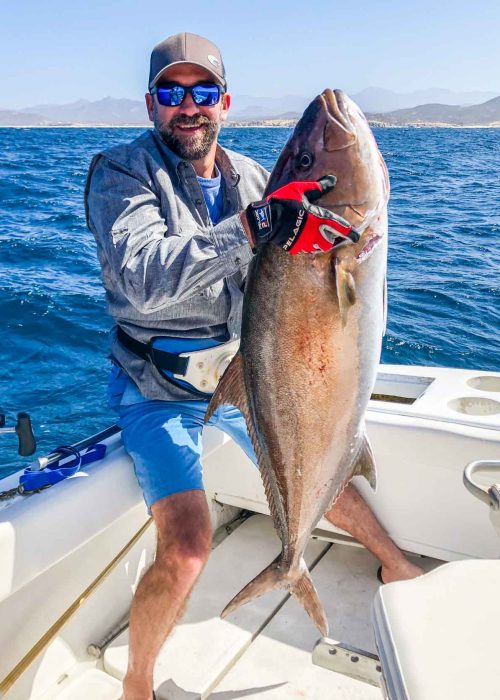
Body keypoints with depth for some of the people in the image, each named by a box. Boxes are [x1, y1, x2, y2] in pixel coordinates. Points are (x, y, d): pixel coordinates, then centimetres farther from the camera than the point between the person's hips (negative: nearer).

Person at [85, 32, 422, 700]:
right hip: (159, 386, -5)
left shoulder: (250, 176, 3)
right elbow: (142, 280, -32)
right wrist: (249, 229, -40)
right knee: (186, 550, -19)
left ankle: (396, 564, 47)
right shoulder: (121, 171, -13)